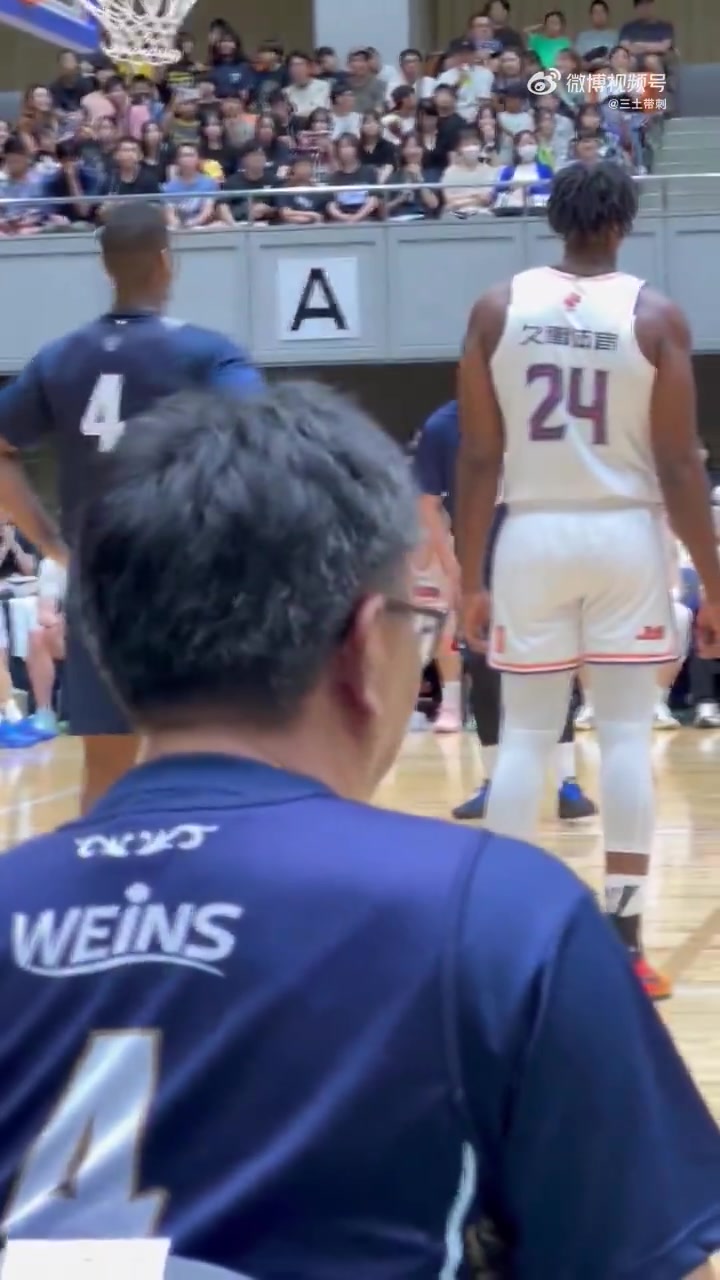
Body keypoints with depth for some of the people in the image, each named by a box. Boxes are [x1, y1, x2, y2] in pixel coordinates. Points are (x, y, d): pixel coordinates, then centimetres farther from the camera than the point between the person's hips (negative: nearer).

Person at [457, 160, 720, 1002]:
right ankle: (622, 939, 2)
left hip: (534, 536, 2)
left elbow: (478, 459, 0)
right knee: (625, 733, 3)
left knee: (524, 736, 8)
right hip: (625, 536, -1)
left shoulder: (498, 309, 1)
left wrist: (469, 578, 6)